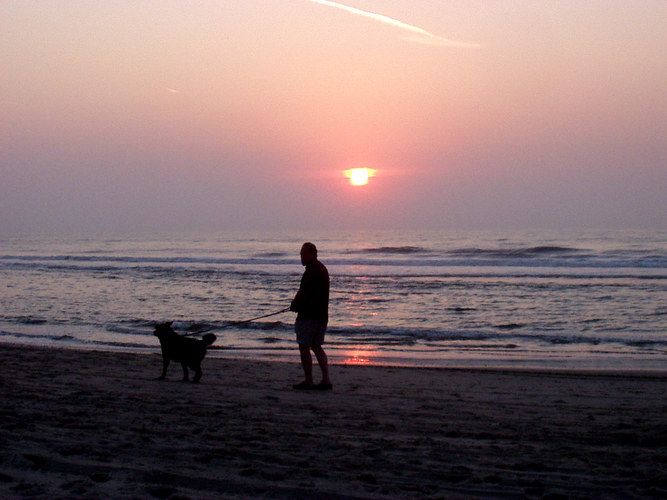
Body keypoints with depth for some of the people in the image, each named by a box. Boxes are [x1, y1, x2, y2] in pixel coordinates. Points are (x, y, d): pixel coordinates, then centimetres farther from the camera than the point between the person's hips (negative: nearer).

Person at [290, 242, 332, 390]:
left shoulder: (312, 270, -15)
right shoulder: (322, 268, 17)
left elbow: (303, 293, -19)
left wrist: (294, 306, -3)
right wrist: (297, 304, 14)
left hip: (309, 315, -10)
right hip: (322, 315, 10)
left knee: (304, 347, -2)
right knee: (316, 346, 14)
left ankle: (308, 381, 1)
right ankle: (326, 380, 7)